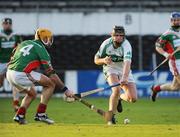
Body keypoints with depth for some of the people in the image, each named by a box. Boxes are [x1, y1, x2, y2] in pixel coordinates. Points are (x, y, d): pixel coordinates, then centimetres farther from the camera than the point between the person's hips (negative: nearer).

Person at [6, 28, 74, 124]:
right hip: (21, 74, -8)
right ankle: (40, 114, -1)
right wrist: (65, 89, 2)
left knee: (32, 94, 29)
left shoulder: (24, 43, 22)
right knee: (51, 83, 4)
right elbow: (51, 73, -1)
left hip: (9, 73, 8)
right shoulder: (41, 49, 1)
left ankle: (19, 115, 12)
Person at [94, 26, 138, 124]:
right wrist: (103, 60, -28)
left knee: (133, 98, -9)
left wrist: (124, 78, -59)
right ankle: (111, 116, -18)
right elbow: (96, 60, -4)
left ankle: (120, 98, 26)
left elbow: (127, 62, -43)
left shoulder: (126, 45, -27)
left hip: (124, 71, 1)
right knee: (116, 89, -30)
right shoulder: (106, 44, -17)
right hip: (110, 69, -1)